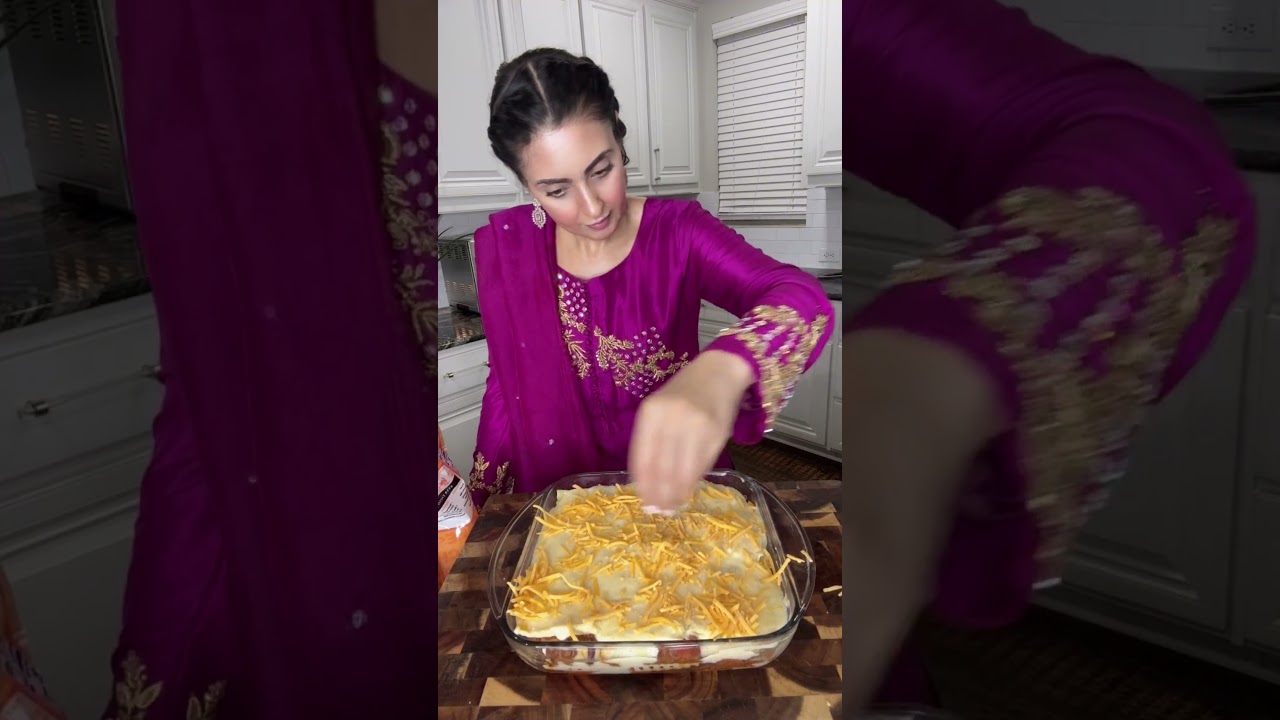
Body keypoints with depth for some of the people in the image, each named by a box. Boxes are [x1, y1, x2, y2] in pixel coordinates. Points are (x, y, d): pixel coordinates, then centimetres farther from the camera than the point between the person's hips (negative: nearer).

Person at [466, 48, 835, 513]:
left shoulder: (679, 234, -13)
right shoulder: (504, 245, -6)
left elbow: (804, 298, -29)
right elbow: (507, 385, 5)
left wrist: (721, 371, -49)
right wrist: (484, 507, 3)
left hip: (678, 490, -1)